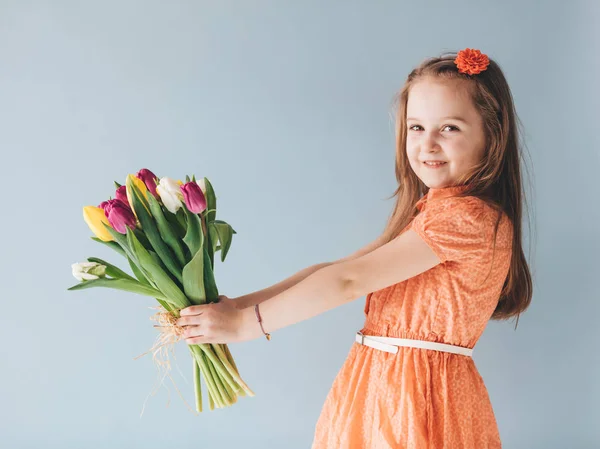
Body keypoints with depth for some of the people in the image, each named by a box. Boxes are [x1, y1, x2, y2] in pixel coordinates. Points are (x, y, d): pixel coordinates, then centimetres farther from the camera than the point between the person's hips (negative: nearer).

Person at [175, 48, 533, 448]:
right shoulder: (429, 211, 13)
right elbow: (334, 269, 7)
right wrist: (238, 305, -1)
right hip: (377, 383, 8)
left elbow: (348, 281, -18)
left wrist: (247, 322, -12)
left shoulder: (467, 216, -18)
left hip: (421, 394, -8)